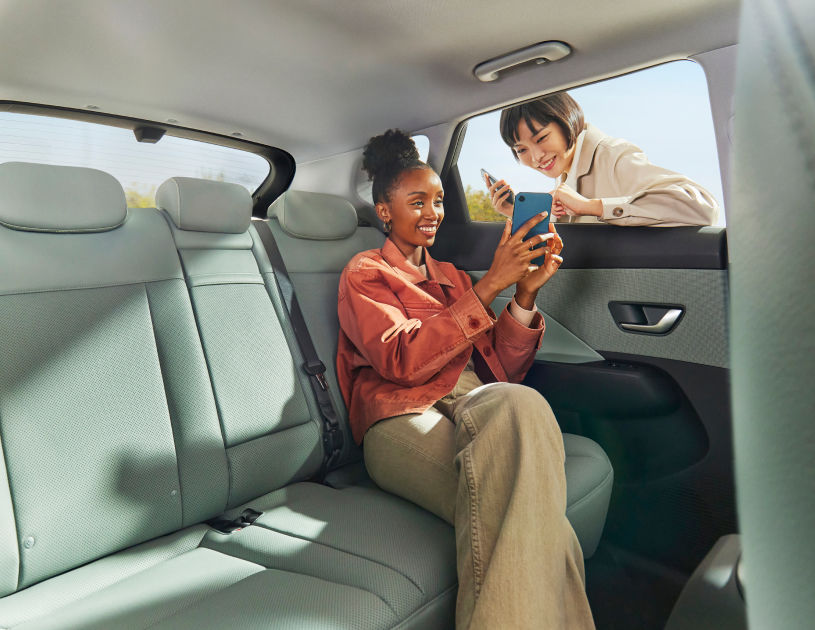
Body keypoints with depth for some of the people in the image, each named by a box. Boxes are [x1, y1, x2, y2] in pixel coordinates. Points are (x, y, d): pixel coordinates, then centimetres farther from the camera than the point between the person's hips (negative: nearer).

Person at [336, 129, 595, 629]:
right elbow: (403, 361, -11)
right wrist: (490, 285, -13)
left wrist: (526, 293, 0)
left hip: (478, 409, 5)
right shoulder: (365, 274, 11)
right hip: (404, 421, -4)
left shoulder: (452, 276, 27)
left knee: (517, 403, -35)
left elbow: (502, 371, 16)